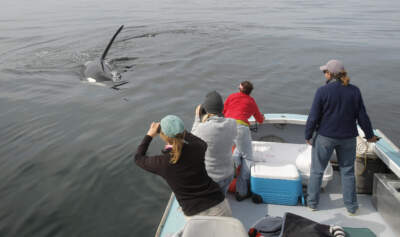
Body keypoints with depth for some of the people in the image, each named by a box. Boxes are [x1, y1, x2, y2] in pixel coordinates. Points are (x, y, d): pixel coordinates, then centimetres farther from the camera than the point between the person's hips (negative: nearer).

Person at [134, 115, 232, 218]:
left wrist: (149, 135, 16)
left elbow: (138, 158, 8)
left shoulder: (161, 163, -15)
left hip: (196, 215, -1)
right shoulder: (198, 148, -11)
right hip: (219, 205, 1)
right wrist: (178, 129, 22)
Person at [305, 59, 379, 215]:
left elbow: (313, 117, -13)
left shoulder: (323, 91, -15)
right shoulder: (354, 90, -5)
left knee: (317, 170, 13)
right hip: (348, 138, 3)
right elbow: (362, 117, 0)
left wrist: (308, 136, 0)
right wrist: (370, 135, 14)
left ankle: (312, 202, 23)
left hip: (325, 137, -3)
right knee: (348, 171, 17)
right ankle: (351, 206, 25)